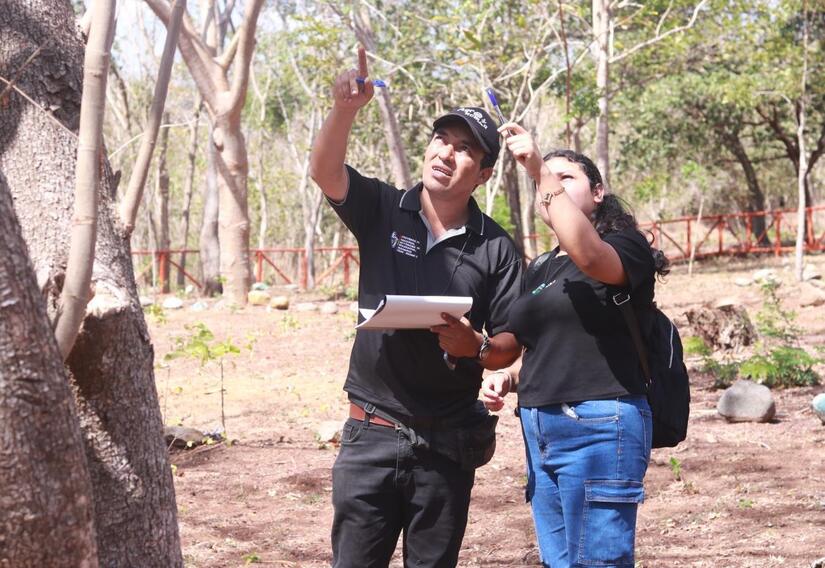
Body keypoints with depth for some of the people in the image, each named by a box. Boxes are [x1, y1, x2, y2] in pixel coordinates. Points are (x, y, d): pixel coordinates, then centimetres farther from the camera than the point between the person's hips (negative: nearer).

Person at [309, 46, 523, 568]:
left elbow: (511, 344, 1)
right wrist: (346, 109, -34)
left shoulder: (496, 248, 0)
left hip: (448, 441, 0)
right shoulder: (382, 211, 1)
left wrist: (476, 347, -21)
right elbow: (325, 171, -17)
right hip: (373, 430, 0)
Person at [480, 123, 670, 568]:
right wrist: (506, 376, 6)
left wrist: (543, 173, -25)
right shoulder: (538, 270, 18)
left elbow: (591, 256, -27)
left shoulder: (626, 246, -2)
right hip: (541, 431, 8)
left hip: (600, 428, -8)